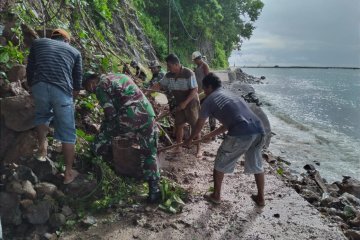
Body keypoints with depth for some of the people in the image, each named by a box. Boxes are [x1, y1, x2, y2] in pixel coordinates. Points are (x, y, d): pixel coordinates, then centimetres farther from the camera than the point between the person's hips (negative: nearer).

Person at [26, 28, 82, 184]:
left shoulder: (38, 43, 26)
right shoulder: (75, 52, 25)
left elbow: (29, 69, 22)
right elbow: (77, 80, 21)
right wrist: (72, 97, 35)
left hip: (39, 86, 1)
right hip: (62, 90, -1)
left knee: (42, 115, 33)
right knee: (67, 133, 8)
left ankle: (42, 147, 16)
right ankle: (69, 172, 14)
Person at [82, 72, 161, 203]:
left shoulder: (100, 86, 7)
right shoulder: (120, 75, 29)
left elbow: (111, 113, -2)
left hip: (130, 116, -7)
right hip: (149, 115, 7)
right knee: (149, 153, 13)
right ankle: (154, 188, 9)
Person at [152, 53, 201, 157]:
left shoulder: (188, 73, -23)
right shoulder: (169, 75, -5)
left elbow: (195, 90, -23)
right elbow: (160, 85, 5)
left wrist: (185, 103, -27)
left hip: (191, 103, -6)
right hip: (179, 104, 6)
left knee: (195, 126, 0)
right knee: (178, 125, 9)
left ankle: (198, 149, 9)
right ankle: (178, 147, 21)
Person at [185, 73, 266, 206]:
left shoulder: (209, 100, 9)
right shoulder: (229, 94, 29)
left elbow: (199, 125, 20)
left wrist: (190, 140, 37)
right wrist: (212, 134, 46)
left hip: (240, 134, -7)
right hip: (258, 130, 7)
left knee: (220, 163, 15)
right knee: (257, 165, 25)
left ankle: (216, 196, 29)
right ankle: (261, 198, 37)